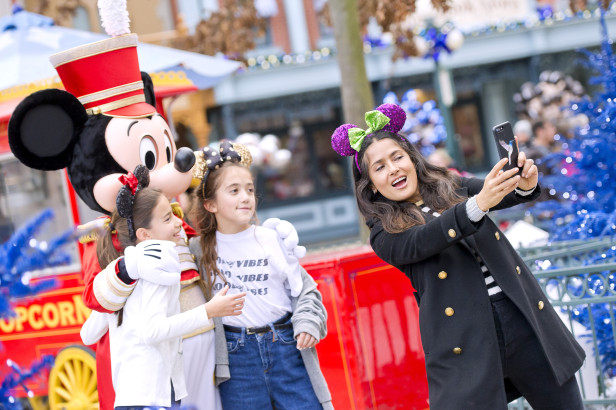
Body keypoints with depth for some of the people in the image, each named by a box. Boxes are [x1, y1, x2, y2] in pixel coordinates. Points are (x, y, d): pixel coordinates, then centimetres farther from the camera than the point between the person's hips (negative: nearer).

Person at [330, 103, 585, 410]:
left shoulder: (451, 187, 13)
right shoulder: (385, 234, 1)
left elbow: (507, 194, -1)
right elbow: (423, 241, -19)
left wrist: (524, 184, -26)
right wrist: (479, 204, -34)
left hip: (523, 318, 4)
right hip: (467, 344, -3)